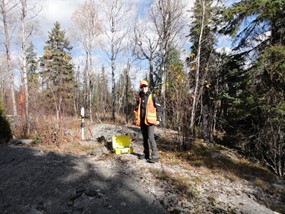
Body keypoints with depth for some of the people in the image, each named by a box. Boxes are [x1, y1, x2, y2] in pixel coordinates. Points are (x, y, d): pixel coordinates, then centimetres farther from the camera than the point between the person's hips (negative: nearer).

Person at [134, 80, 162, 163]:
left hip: (150, 120, -5)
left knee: (150, 137, -12)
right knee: (144, 138, 14)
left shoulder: (152, 97, -4)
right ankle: (146, 153, 27)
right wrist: (137, 119, 15)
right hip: (142, 121, 6)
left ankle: (154, 156, -6)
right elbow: (137, 109, 18)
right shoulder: (139, 98, 10)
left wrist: (158, 119, -12)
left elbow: (158, 108, -5)